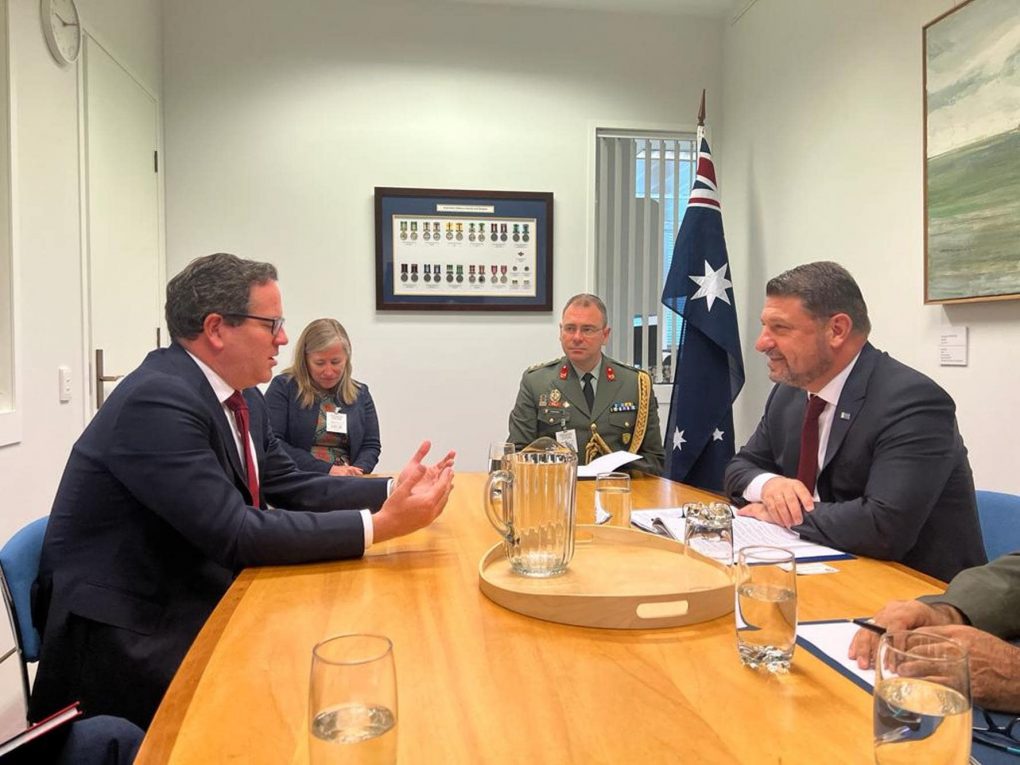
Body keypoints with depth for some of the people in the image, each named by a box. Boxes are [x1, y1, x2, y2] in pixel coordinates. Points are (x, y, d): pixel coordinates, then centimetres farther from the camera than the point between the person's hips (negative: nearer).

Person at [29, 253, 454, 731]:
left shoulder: (241, 397, 3)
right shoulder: (157, 400, -24)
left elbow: (291, 487, 8)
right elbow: (236, 534, -28)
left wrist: (392, 491, -5)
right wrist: (379, 525, -28)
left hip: (195, 605, 8)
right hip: (125, 638, -8)